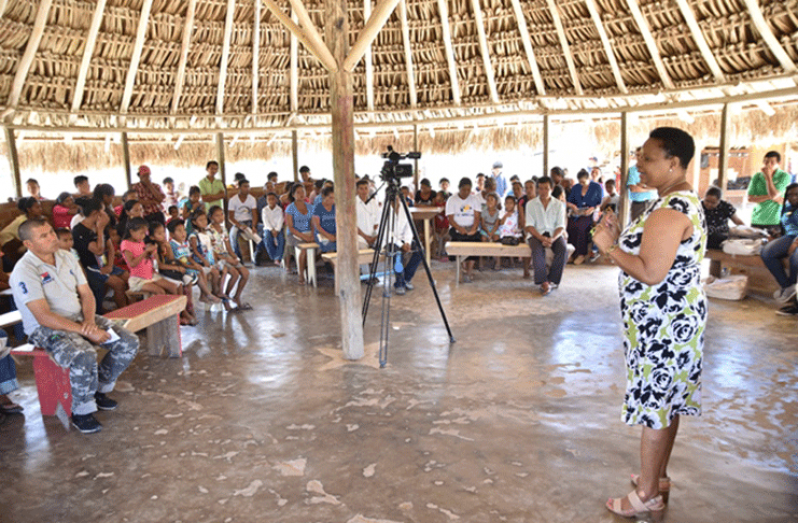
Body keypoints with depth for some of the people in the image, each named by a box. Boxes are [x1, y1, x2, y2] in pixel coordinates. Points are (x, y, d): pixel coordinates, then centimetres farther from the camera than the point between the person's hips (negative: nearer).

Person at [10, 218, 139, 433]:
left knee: (129, 343, -8)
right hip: (46, 328, -7)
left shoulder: (66, 257, 6)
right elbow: (44, 317, -22)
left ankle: (99, 390, 13)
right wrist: (86, 332, -24)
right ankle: (81, 412, -9)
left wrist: (89, 320, -11)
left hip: (80, 318, 7)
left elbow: (86, 294, 9)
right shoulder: (24, 271, -16)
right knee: (84, 357, -34)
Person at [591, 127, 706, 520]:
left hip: (662, 324, -10)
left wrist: (609, 247, -16)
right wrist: (620, 237, 6)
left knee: (655, 406, 2)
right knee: (666, 404, 19)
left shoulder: (670, 210, -22)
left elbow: (651, 273, -27)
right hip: (669, 320, 10)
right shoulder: (683, 200, 12)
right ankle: (656, 477, 36)